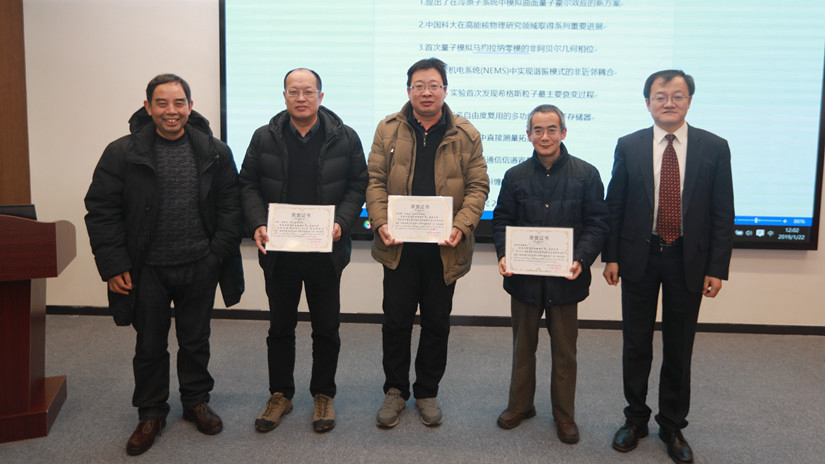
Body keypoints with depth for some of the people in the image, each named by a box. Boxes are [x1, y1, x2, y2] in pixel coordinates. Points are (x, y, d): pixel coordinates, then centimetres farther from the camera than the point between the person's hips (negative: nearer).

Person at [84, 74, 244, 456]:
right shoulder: (122, 153, -5)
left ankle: (196, 402, 35)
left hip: (200, 267, 1)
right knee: (150, 344, 12)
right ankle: (151, 413, 30)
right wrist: (113, 265, -8)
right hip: (147, 270, -1)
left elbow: (230, 204, 2)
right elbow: (101, 211, -4)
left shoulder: (215, 152, -1)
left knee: (195, 339, 16)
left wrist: (220, 250, -7)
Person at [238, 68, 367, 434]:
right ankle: (280, 394, 29)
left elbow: (357, 185, 1)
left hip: (326, 250, -1)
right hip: (278, 249, 1)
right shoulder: (264, 138, 3)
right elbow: (249, 185, 5)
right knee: (280, 325, 13)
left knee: (326, 327, 9)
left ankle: (323, 395, 27)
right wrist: (258, 224, -10)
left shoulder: (345, 138, -1)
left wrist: (341, 222, -14)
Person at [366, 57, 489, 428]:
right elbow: (376, 180, 2)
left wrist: (460, 226, -13)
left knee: (437, 324, 11)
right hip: (399, 245, 0)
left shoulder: (466, 135, 3)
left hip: (444, 248, 0)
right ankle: (395, 390, 26)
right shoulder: (388, 129, 5)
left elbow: (478, 186, 2)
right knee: (396, 321, 7)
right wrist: (381, 223, -12)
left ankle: (427, 392, 29)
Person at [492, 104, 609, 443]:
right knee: (523, 345, 16)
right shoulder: (515, 176, 4)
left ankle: (564, 415, 28)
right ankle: (520, 405, 34)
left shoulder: (586, 174, -3)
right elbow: (502, 220, 6)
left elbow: (597, 224, -5)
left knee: (564, 350, 11)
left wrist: (581, 259, -19)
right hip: (523, 276, 2)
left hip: (565, 278, -2)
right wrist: (504, 255, -12)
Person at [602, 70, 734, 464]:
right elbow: (614, 206, 2)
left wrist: (717, 267, -6)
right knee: (636, 344, 11)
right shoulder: (629, 146, 0)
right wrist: (611, 256, -2)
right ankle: (635, 419, 29)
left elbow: (723, 214, -1)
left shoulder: (714, 148, -1)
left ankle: (673, 427, 28)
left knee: (679, 348, 10)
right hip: (639, 257, 0)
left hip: (688, 260, 0)